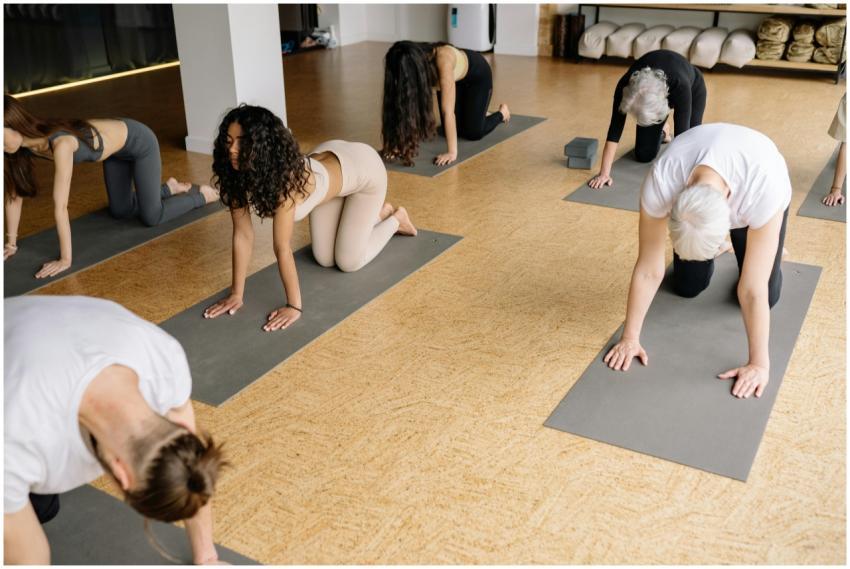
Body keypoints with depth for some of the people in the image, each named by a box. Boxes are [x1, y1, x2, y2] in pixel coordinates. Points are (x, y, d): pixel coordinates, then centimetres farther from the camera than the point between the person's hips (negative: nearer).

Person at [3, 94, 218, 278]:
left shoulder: (60, 143, -42)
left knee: (151, 217, 0)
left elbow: (60, 206, -42)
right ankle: (169, 188, 40)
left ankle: (202, 195, 22)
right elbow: (15, 194, -9)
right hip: (116, 149, 7)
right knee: (120, 211, 18)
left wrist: (65, 259, -39)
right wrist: (11, 243, -6)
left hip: (138, 142, -7)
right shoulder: (22, 143, -19)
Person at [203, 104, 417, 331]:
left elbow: (282, 249, -41)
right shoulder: (237, 174, -25)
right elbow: (242, 234, -21)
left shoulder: (285, 178, -44)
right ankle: (377, 213, 35)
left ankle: (395, 219, 27)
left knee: (348, 262, 1)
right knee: (325, 259, 12)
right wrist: (236, 294, -20)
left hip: (362, 166, -6)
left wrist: (294, 306, -36)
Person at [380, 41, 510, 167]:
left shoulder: (443, 60, -46)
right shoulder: (410, 64, -31)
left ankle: (502, 113, 22)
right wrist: (400, 144, -31)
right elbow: (404, 103, -27)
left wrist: (452, 152, -49)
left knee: (473, 133, -8)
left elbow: (448, 112, -48)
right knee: (457, 129, 1)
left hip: (477, 74, -4)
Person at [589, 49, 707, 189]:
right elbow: (615, 129, -34)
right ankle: (661, 132, 28)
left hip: (693, 87, -2)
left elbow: (682, 134, -45)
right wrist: (604, 173, -36)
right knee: (643, 155, -3)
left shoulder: (680, 86, -46)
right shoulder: (625, 86, -39)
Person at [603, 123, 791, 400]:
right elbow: (648, 270, -30)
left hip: (756, 186, -1)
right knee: (687, 287, 1)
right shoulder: (660, 183, -42)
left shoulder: (763, 190, -46)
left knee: (768, 296, 0)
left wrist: (759, 364, -33)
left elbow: (753, 291, -39)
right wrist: (630, 338, -23)